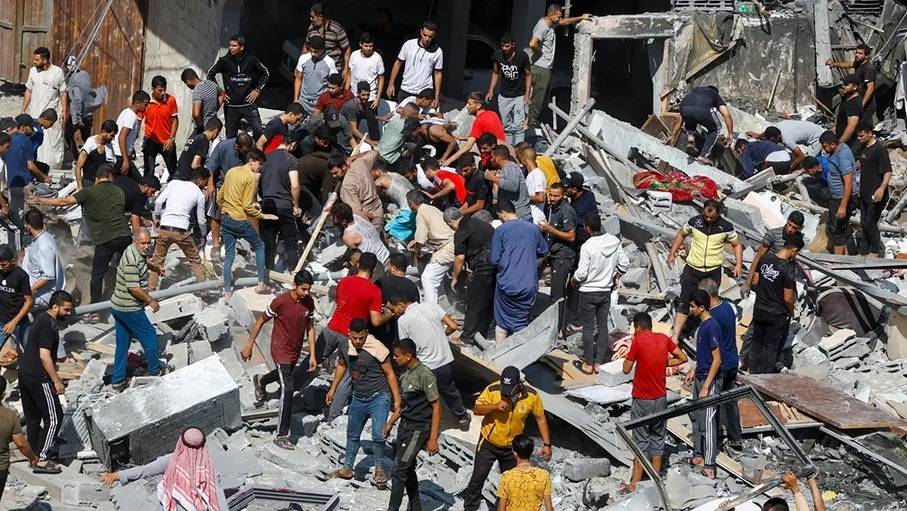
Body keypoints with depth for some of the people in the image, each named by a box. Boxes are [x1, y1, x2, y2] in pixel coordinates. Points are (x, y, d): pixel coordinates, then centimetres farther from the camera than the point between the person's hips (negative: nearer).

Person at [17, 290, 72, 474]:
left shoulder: (42, 319, 13)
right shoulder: (49, 325, -19)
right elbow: (44, 356, -23)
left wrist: (54, 375, 30)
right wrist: (56, 381, -18)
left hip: (25, 374, 10)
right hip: (38, 379, -10)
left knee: (32, 417, 18)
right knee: (54, 418, -3)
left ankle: (36, 453, 27)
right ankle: (42, 461, -4)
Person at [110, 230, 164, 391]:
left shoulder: (135, 252, 6)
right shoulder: (132, 260, -25)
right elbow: (134, 288, -27)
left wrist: (156, 268, 46)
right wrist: (151, 301, -15)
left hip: (118, 306, 10)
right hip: (130, 309, -10)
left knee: (122, 343, 14)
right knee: (149, 336, 8)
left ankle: (117, 381, 19)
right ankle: (155, 372, 24)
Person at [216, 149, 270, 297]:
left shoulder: (231, 171, 9)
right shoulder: (252, 177, -13)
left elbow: (220, 196, 16)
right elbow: (247, 206, -18)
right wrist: (261, 215, -6)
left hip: (226, 218, 7)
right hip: (240, 220, -7)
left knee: (228, 255, 11)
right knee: (260, 246, 13)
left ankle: (227, 291, 10)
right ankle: (261, 284, 10)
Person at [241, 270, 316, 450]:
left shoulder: (309, 302, -9)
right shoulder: (280, 302, -25)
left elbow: (310, 328, 3)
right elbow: (260, 322, -12)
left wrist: (312, 355, 1)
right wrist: (249, 345, -5)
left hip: (296, 351, 7)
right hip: (281, 350, -7)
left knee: (284, 375, 33)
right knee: (287, 390, -13)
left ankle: (260, 381, 68)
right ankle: (281, 436, -9)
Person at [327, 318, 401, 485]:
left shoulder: (376, 348, -22)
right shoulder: (344, 345, -6)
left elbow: (390, 374, -13)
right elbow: (341, 365, 15)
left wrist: (397, 400, -14)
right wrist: (333, 388, 19)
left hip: (379, 397, -5)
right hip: (358, 398, 6)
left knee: (378, 435, -16)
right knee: (352, 434, 17)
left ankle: (379, 468, 7)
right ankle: (347, 468, 34)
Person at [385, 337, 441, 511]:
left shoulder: (424, 375, -20)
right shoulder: (406, 373, 6)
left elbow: (436, 407, -18)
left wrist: (433, 439, -20)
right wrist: (390, 422, 22)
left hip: (419, 429, -9)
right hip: (405, 425, 9)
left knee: (399, 471, -9)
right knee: (407, 468, 16)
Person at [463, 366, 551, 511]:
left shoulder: (532, 396, -20)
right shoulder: (492, 390, -24)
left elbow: (540, 418, -6)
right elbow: (476, 409, -16)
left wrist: (546, 444, -8)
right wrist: (495, 406, -34)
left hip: (511, 447, 2)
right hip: (488, 444, -1)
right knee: (478, 477, 5)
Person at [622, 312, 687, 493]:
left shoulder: (639, 340, -16)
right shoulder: (664, 339, -2)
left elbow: (626, 369, -10)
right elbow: (683, 358, 8)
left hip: (642, 400, -4)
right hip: (660, 398, 4)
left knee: (641, 441, 2)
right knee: (658, 438, 15)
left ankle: (635, 484, 5)